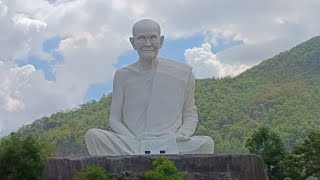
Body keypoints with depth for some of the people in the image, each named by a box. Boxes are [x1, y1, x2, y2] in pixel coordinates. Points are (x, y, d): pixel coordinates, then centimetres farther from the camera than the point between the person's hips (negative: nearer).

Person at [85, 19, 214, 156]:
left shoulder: (183, 74, 7)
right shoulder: (123, 76, 8)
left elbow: (190, 115, 16)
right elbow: (114, 119, 11)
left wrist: (182, 135, -5)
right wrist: (134, 140, -7)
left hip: (172, 147, 0)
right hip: (132, 148, 1)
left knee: (206, 143, -28)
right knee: (93, 135, -24)